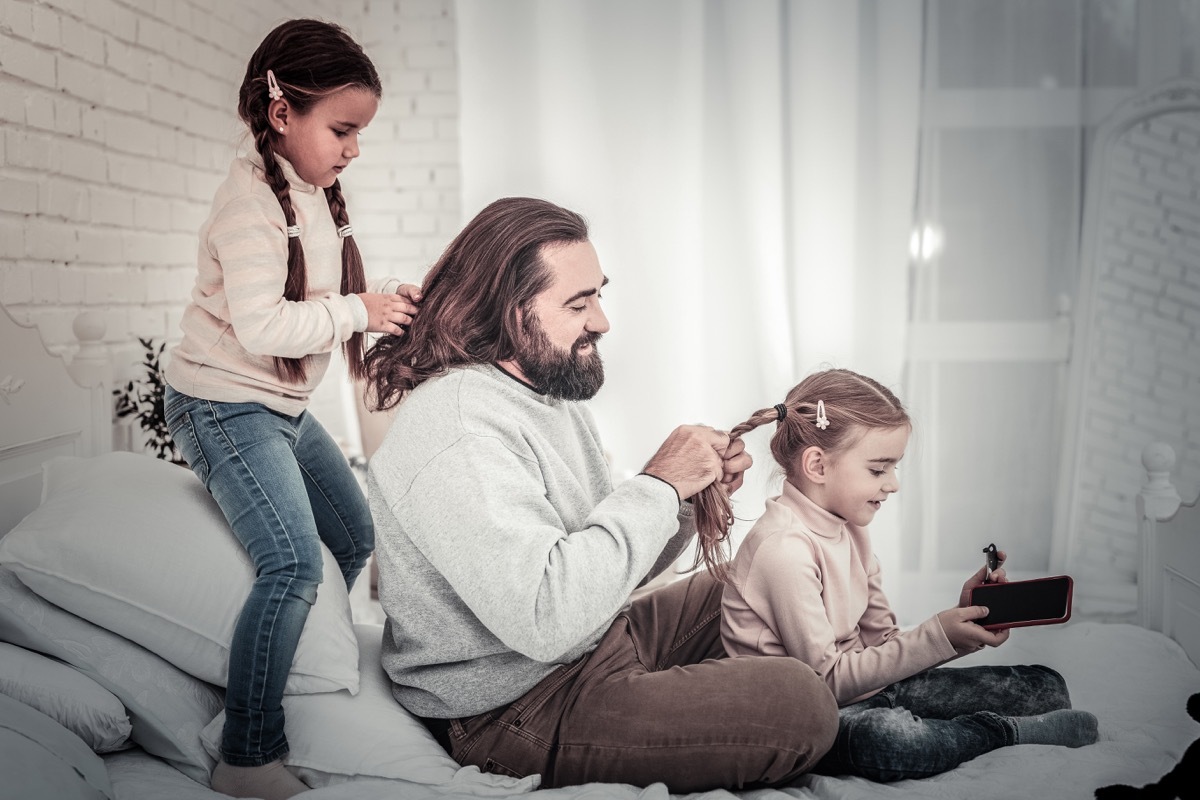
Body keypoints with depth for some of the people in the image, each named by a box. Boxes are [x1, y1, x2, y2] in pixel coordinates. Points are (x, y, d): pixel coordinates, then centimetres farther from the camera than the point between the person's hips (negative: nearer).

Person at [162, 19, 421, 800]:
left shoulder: (321, 198, 8)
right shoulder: (252, 201, -20)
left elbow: (336, 293, 16)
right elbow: (261, 326, -30)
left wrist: (390, 298, -1)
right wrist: (358, 312, -25)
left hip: (287, 406, 10)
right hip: (224, 404, -10)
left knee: (358, 540, 17)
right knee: (294, 563, -21)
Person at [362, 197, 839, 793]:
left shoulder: (552, 389, 8)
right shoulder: (458, 435, -25)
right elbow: (545, 617, -34)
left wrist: (691, 495, -6)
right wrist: (657, 486, -26)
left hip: (595, 642, 10)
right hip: (513, 713, -10)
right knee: (801, 704, -17)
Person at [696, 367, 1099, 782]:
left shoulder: (849, 529, 7)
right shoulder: (784, 548, -23)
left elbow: (882, 641, 5)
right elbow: (826, 678, -22)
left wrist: (960, 622, -11)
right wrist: (938, 636, -22)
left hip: (867, 685, 8)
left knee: (1045, 685, 5)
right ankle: (1007, 731, -17)